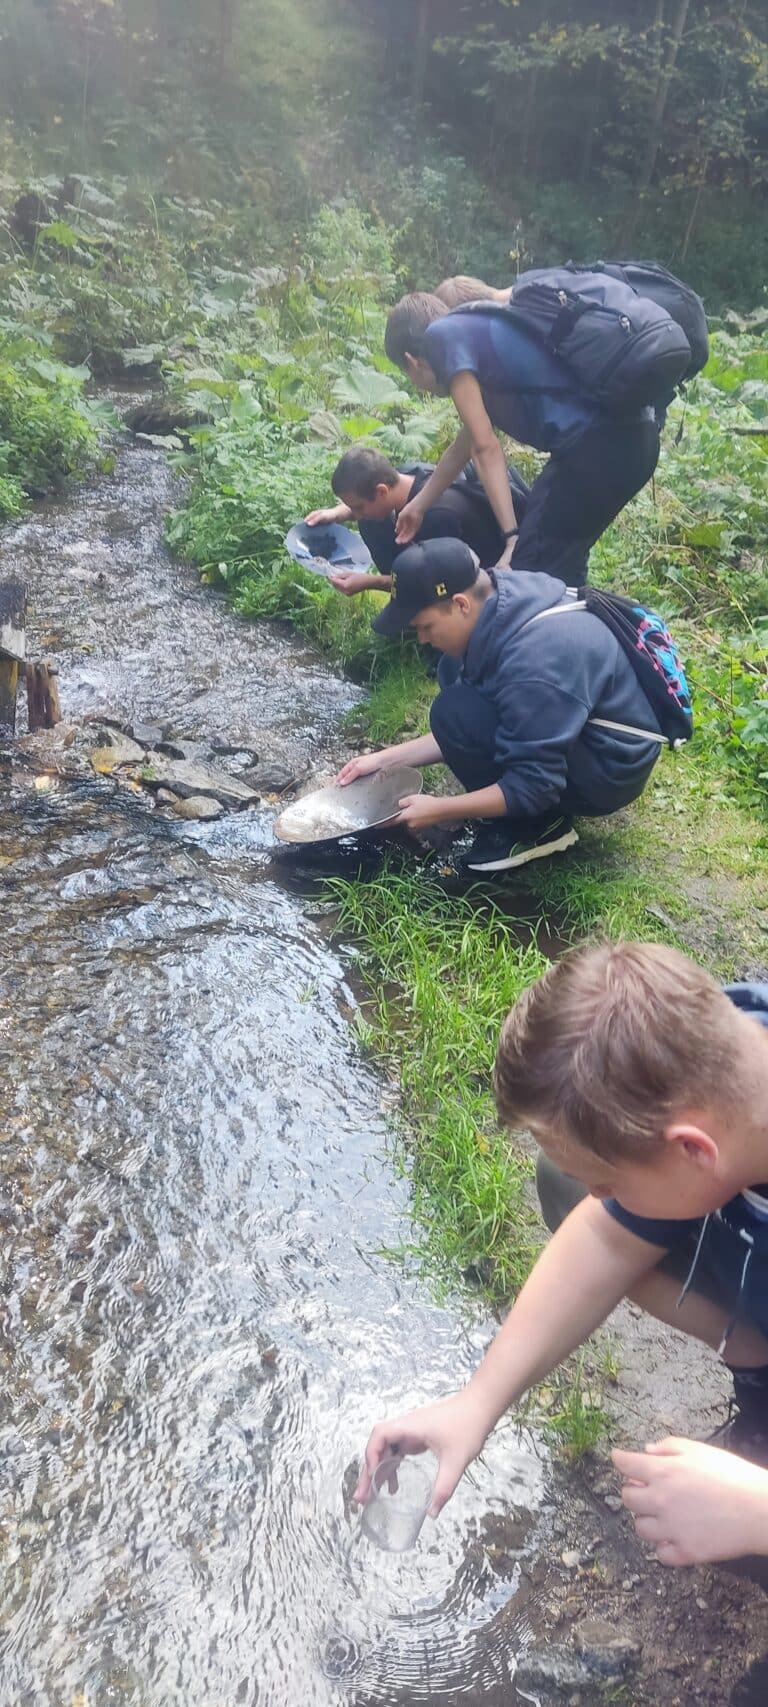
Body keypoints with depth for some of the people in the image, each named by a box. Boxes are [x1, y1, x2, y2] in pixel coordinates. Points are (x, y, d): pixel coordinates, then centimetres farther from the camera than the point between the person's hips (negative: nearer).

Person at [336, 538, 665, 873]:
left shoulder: (532, 663, -33)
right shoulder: (501, 606, -4)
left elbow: (534, 787, -26)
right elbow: (463, 736, 6)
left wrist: (439, 810, -19)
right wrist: (386, 759, 2)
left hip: (611, 767, -9)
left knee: (456, 714, -24)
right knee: (453, 671, 5)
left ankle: (538, 825, -4)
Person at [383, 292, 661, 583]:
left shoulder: (442, 335, 4)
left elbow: (485, 448, -5)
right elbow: (465, 445, 43)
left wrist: (512, 535, -5)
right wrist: (419, 505, 54)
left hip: (595, 443, -10)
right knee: (561, 567, 21)